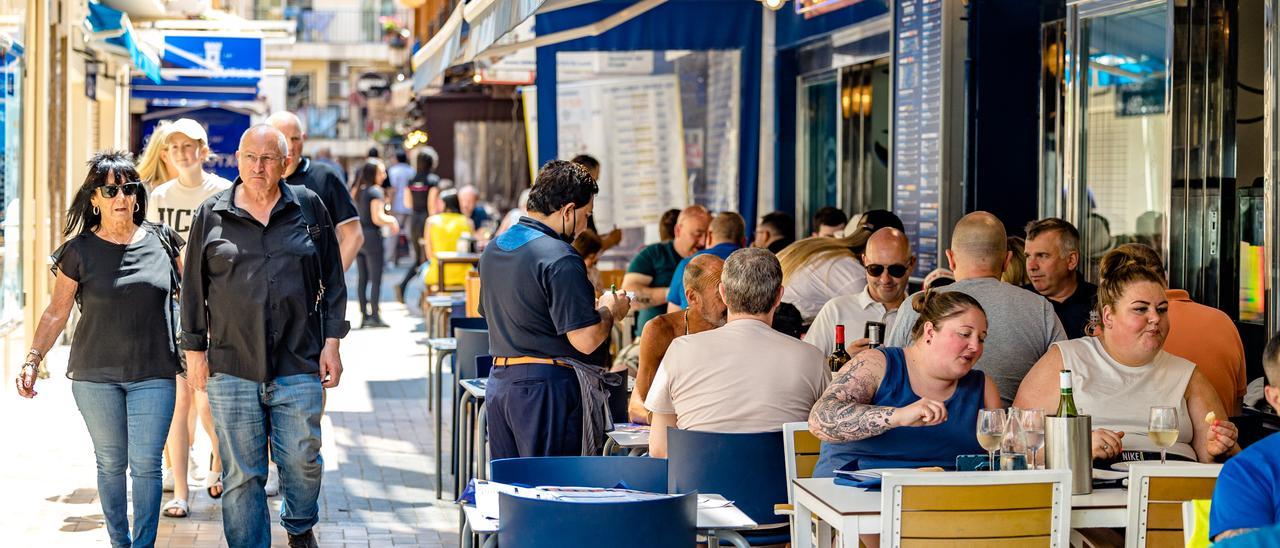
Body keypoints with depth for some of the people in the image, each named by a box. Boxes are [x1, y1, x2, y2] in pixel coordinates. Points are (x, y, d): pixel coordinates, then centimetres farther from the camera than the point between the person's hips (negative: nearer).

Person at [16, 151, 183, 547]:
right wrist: (33, 360, -3)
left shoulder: (162, 241, 3)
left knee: (146, 464, -4)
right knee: (111, 463, 8)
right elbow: (56, 313, 4)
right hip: (95, 375, 0)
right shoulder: (80, 251, -1)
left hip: (153, 374, 0)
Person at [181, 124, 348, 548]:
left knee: (303, 461, 6)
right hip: (232, 369, 0)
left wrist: (332, 341, 4)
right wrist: (194, 350, 6)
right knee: (241, 475, 3)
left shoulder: (309, 208, 6)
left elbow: (332, 279, 9)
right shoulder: (211, 216, 6)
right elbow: (193, 288, 9)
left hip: (299, 366, 0)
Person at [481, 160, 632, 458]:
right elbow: (586, 340, -19)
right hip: (548, 387, -8)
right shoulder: (560, 259, -16)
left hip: (499, 382, 8)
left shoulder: (492, 249, 11)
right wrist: (610, 310, 2)